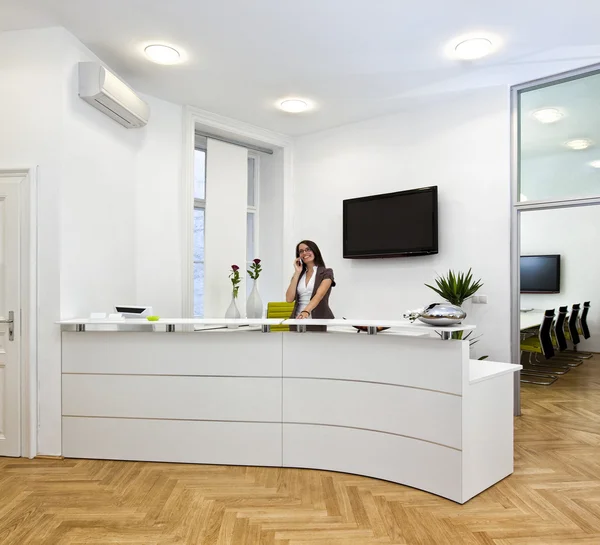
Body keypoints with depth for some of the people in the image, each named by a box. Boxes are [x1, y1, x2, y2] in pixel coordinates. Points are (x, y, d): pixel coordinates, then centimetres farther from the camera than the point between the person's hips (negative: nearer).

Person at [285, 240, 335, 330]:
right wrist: (297, 272, 0)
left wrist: (306, 311, -33)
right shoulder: (299, 275, 14)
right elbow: (289, 299, 0)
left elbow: (319, 295, -17)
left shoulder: (326, 273, 0)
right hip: (299, 320, 3)